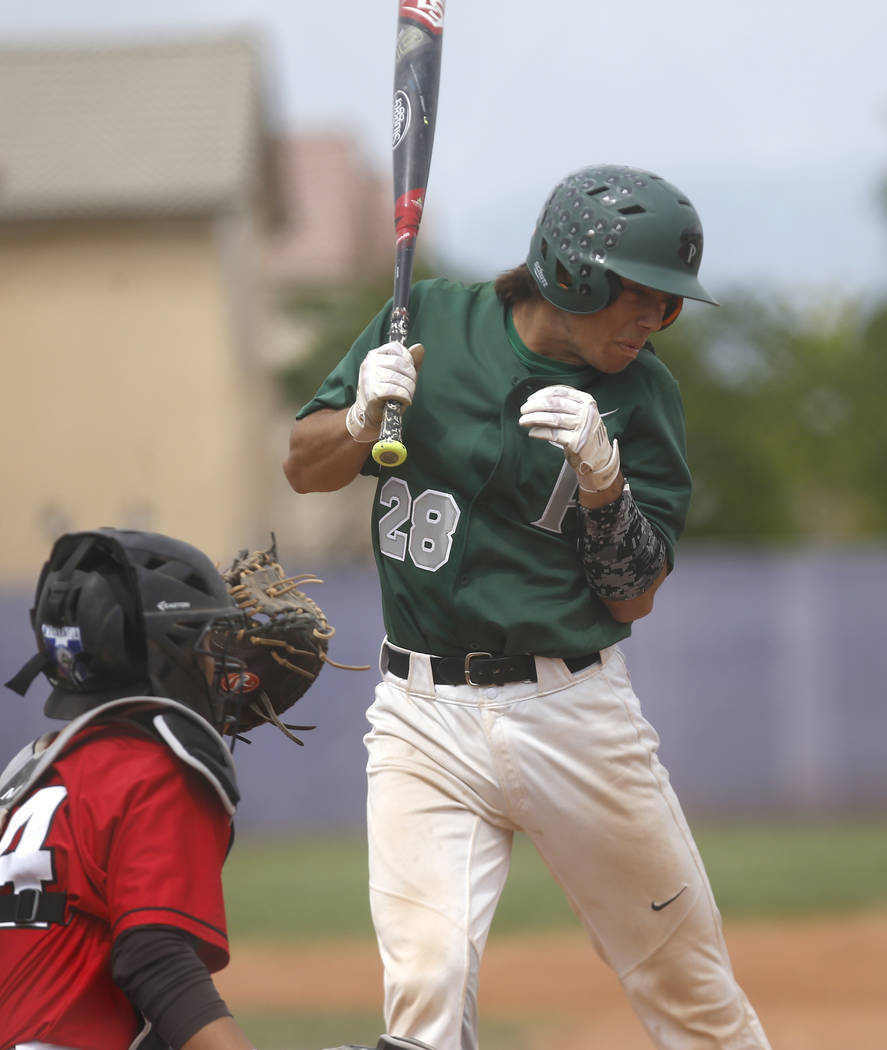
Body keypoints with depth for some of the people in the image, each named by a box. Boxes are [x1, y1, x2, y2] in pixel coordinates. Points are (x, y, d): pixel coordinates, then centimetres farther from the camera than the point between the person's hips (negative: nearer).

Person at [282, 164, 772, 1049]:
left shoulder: (640, 394, -1)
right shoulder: (430, 322, 0)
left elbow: (634, 598, -4)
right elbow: (305, 469, 8)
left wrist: (602, 472, -20)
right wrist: (365, 415, -13)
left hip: (574, 713, 1)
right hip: (424, 714, 0)